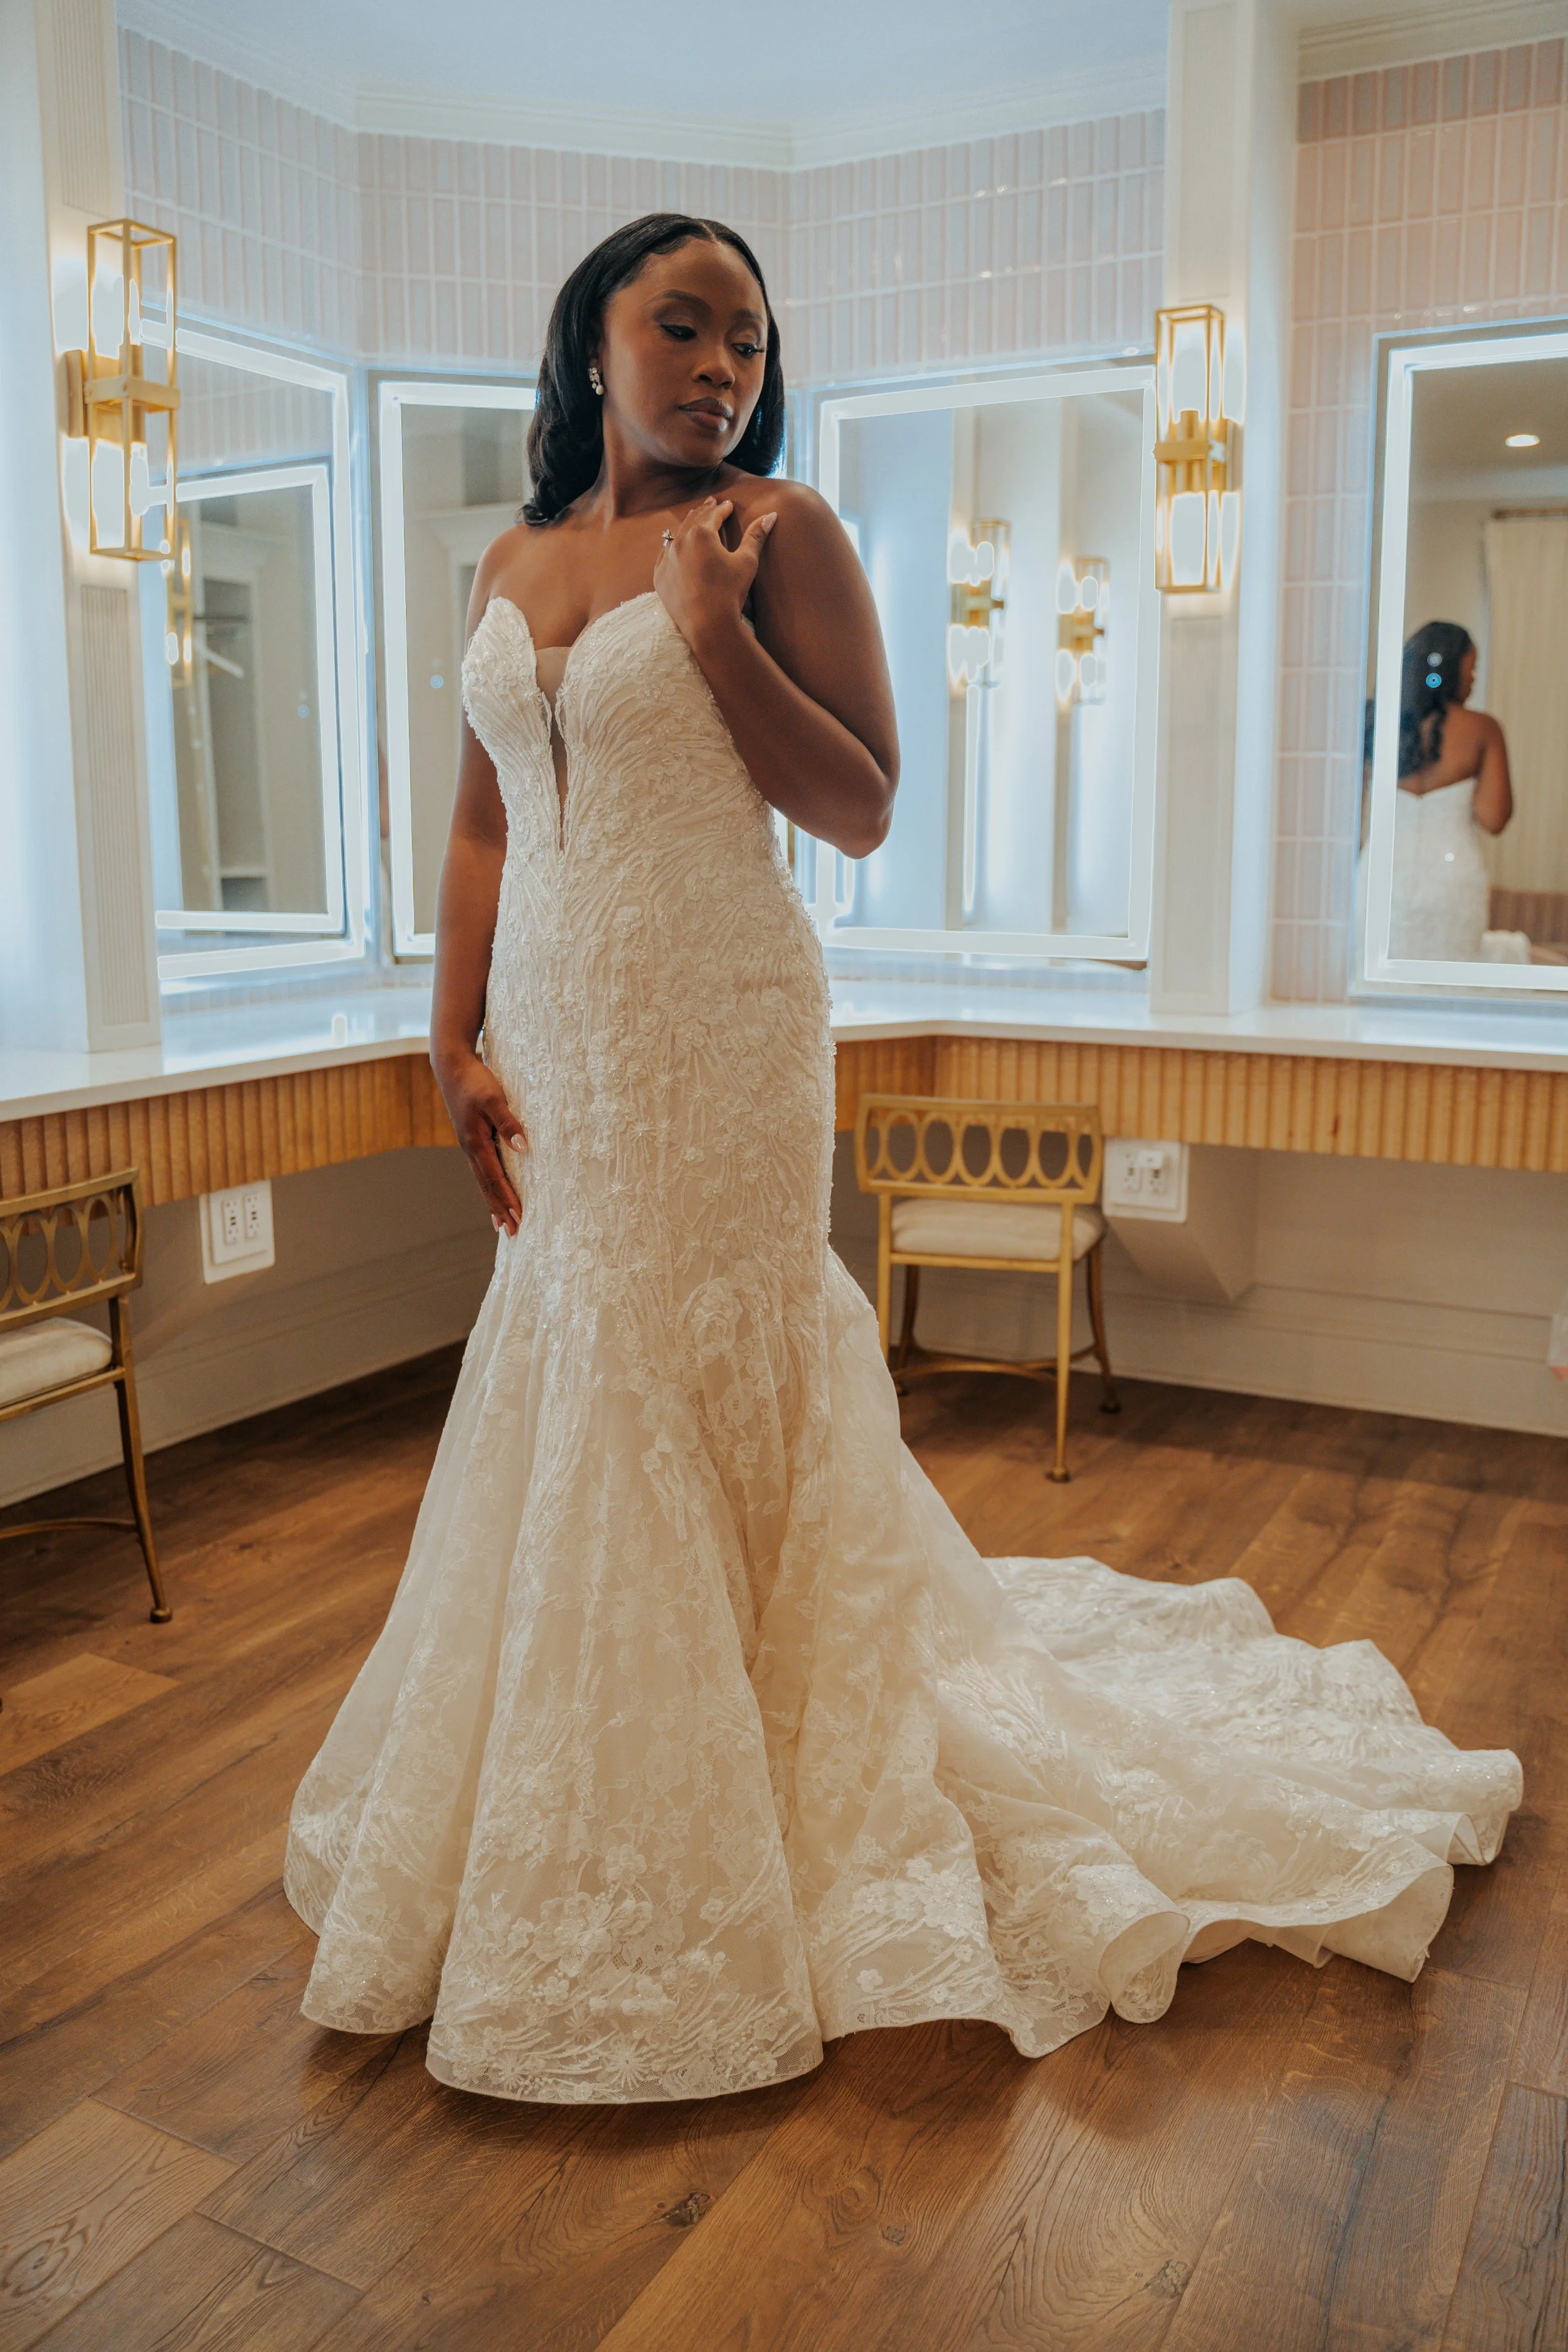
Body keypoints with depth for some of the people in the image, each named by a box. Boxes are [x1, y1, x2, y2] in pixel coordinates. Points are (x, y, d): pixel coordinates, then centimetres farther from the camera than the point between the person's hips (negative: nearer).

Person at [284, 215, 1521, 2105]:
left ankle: (718, 1865, 20)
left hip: (713, 1047, -6)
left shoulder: (778, 533, -3)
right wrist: (455, 1044, 7)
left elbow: (862, 812, -7)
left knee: (699, 1420, 1)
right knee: (558, 1423, 13)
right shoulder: (515, 564, 14)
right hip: (553, 1054, 6)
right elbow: (484, 830, 14)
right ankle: (566, 1803, 35)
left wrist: (713, 628, -16)